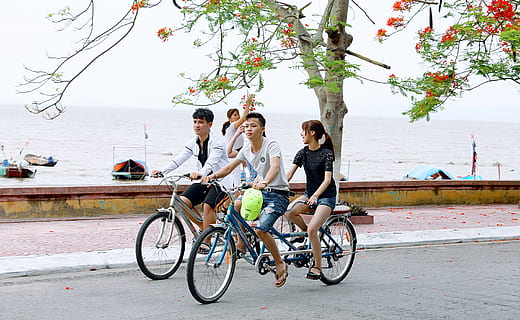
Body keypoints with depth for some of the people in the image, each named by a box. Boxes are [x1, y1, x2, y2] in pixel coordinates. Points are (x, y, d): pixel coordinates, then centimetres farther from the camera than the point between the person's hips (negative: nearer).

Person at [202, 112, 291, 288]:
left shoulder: (272, 145, -16)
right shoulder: (246, 148, 5)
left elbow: (275, 167, -35)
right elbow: (229, 167, 6)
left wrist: (264, 183, -54)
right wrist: (213, 175, -13)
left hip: (278, 194, -8)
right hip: (261, 192, 8)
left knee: (260, 229, -23)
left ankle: (280, 264, -4)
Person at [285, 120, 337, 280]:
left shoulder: (326, 153, -12)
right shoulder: (303, 153, 3)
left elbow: (327, 179, -21)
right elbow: (289, 174, -5)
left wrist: (316, 195, -36)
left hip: (326, 196, -5)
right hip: (309, 193, 5)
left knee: (312, 230, -23)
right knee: (289, 211, -26)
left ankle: (317, 266, -6)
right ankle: (304, 230, 5)